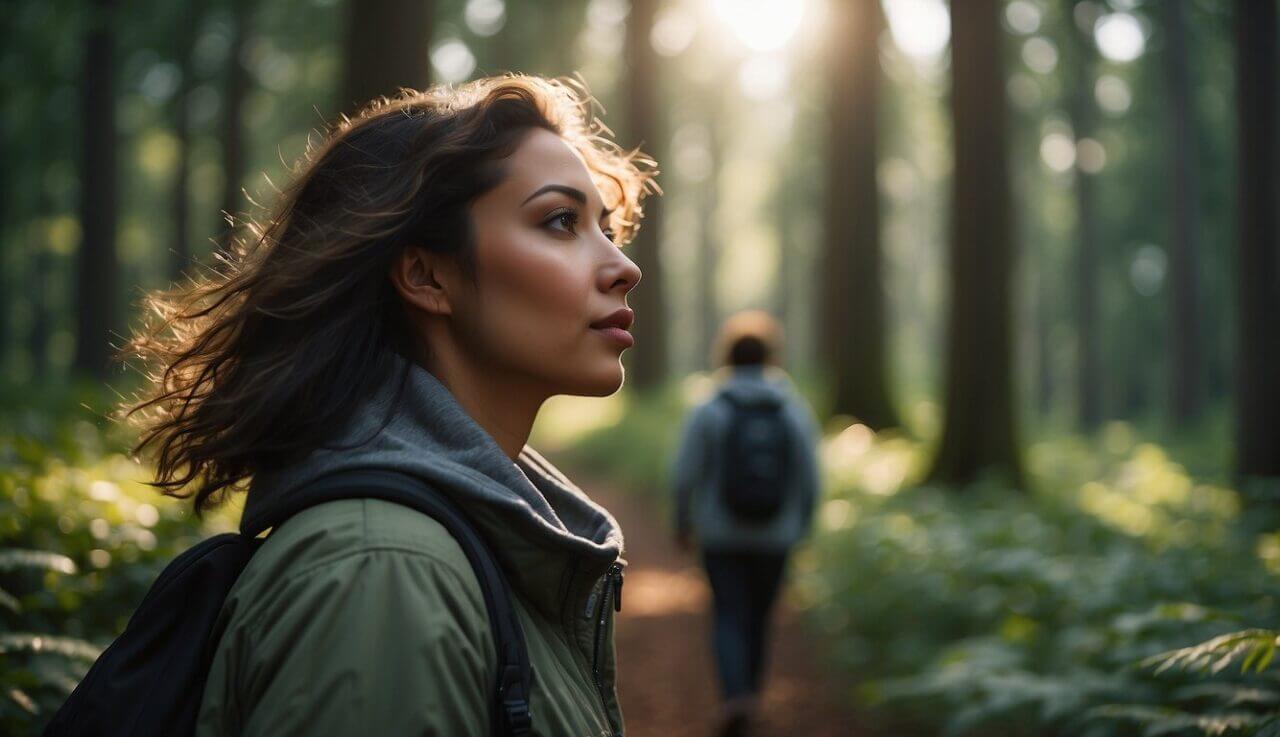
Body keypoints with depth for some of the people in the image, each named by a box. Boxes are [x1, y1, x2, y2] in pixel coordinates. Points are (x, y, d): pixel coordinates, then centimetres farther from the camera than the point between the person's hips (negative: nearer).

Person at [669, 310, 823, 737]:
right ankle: (750, 698, 29)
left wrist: (682, 524, 7)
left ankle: (734, 698, -16)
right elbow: (809, 481, -2)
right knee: (759, 616, 18)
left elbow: (684, 475, -9)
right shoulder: (797, 412, -3)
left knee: (729, 617, 4)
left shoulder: (707, 412, -8)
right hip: (776, 537, 2)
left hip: (720, 536, -2)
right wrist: (802, 527, 14)